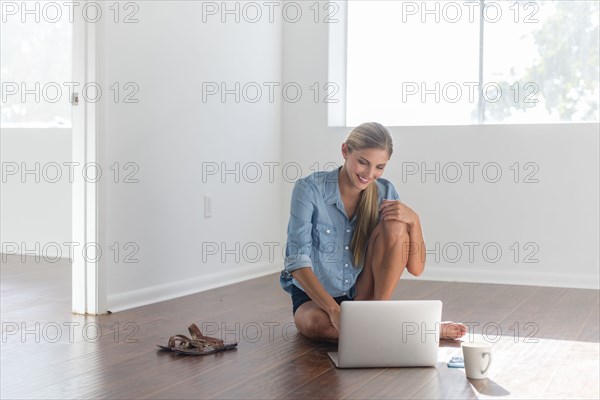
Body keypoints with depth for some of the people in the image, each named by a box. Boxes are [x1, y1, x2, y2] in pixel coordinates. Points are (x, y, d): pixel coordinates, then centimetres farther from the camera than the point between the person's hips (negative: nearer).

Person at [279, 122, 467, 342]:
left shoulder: (385, 192, -6)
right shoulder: (309, 189, -17)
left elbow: (416, 268, -8)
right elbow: (297, 261, -24)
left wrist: (413, 220, -26)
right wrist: (334, 310, -38)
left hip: (363, 294, 3)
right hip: (313, 297, -2)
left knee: (395, 225, -19)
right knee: (315, 323, -39)